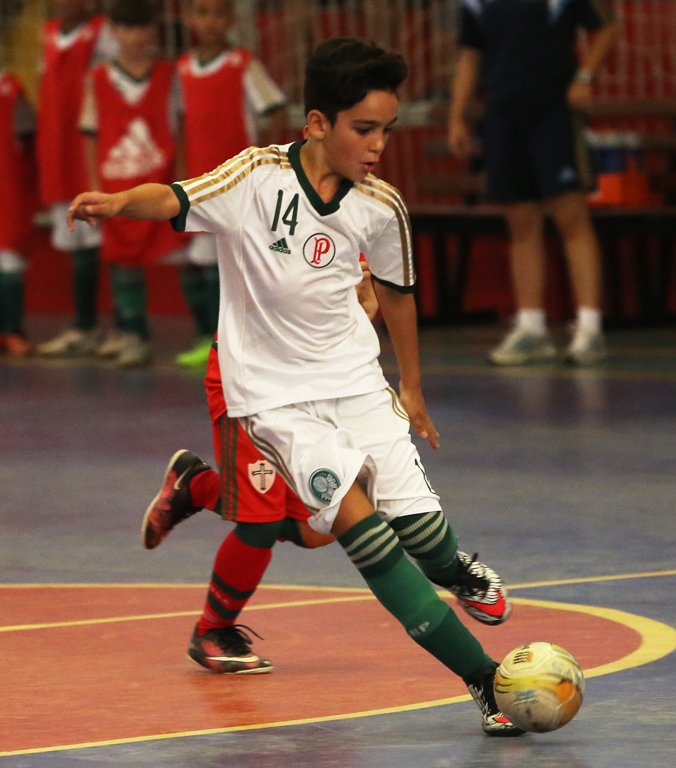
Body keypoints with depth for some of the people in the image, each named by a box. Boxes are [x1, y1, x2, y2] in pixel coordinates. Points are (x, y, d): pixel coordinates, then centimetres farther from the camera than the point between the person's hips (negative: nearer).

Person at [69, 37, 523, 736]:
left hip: (355, 377, 3)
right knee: (355, 517, -20)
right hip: (274, 394, -3)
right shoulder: (259, 177, -17)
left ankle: (455, 572, 33)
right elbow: (176, 201, -33)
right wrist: (121, 201, -54)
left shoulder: (380, 207, -4)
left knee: (417, 520, -8)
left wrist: (411, 386, 22)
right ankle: (484, 677, -15)